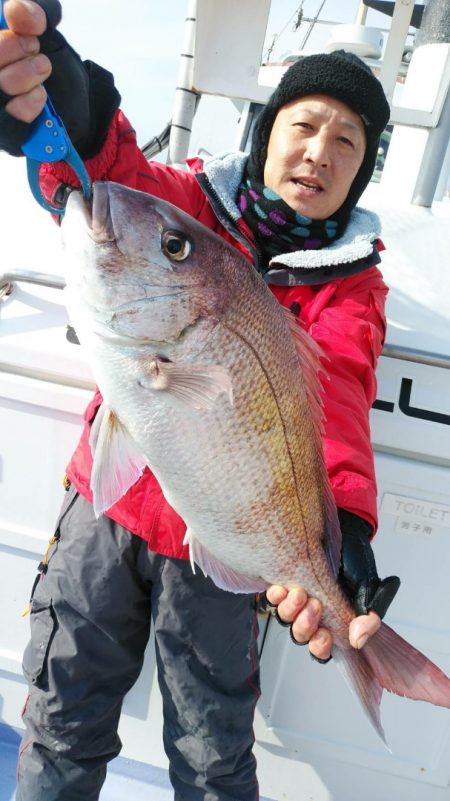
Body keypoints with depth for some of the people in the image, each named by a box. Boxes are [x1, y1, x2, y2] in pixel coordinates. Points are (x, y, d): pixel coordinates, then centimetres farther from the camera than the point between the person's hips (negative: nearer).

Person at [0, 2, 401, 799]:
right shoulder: (194, 201, 0)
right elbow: (109, 176, -21)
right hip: (108, 500, 2)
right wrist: (67, 101, -45)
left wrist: (341, 526, -40)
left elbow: (332, 393, -21)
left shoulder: (351, 280, -3)